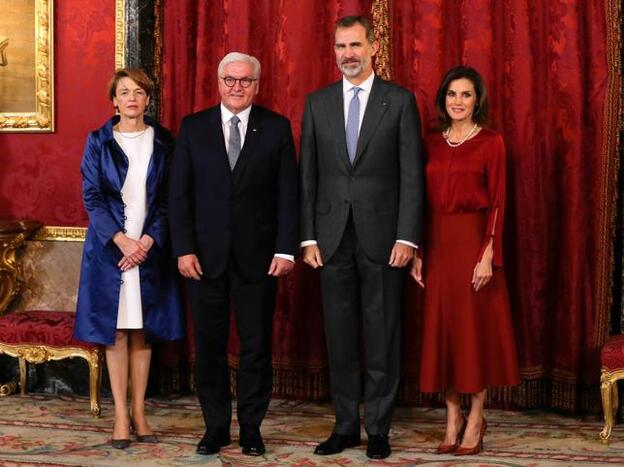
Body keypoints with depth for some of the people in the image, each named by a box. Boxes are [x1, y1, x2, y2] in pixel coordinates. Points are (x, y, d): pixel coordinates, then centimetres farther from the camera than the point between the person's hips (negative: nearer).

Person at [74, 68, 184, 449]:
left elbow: (168, 199, 2)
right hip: (110, 246, -1)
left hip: (150, 247, 1)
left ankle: (139, 411, 13)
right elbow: (92, 197, -2)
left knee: (142, 331, 5)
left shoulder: (163, 143, 5)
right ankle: (121, 415, 6)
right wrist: (121, 239, -14)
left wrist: (148, 240, -11)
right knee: (115, 331, 1)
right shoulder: (98, 142, 3)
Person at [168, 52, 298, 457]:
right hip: (206, 256, 1)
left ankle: (251, 428, 16)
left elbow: (288, 194, 1)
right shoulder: (193, 128, 5)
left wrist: (285, 249, -7)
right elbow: (179, 194, 3)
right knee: (209, 345, 6)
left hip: (258, 256, -1)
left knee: (256, 346, 5)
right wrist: (184, 249, -5)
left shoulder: (277, 128, 4)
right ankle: (215, 427, 17)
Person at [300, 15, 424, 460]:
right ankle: (346, 425, 17)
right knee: (339, 335, 7)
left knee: (382, 335, 3)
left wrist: (406, 237, -10)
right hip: (332, 236, 3)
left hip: (382, 236, -2)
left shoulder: (400, 101, 0)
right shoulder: (318, 103, 8)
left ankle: (379, 428, 12)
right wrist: (309, 237, 1)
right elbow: (308, 175, 8)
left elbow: (411, 174, -3)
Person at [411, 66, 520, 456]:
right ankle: (453, 417, 17)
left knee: (476, 326, 1)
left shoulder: (491, 143, -3)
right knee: (442, 326, 6)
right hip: (437, 244, 5)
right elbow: (424, 201, 10)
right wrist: (417, 252, 5)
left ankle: (476, 417, 13)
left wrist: (488, 255, -15)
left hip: (472, 241, -4)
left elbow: (497, 203, -8)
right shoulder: (432, 144, 10)